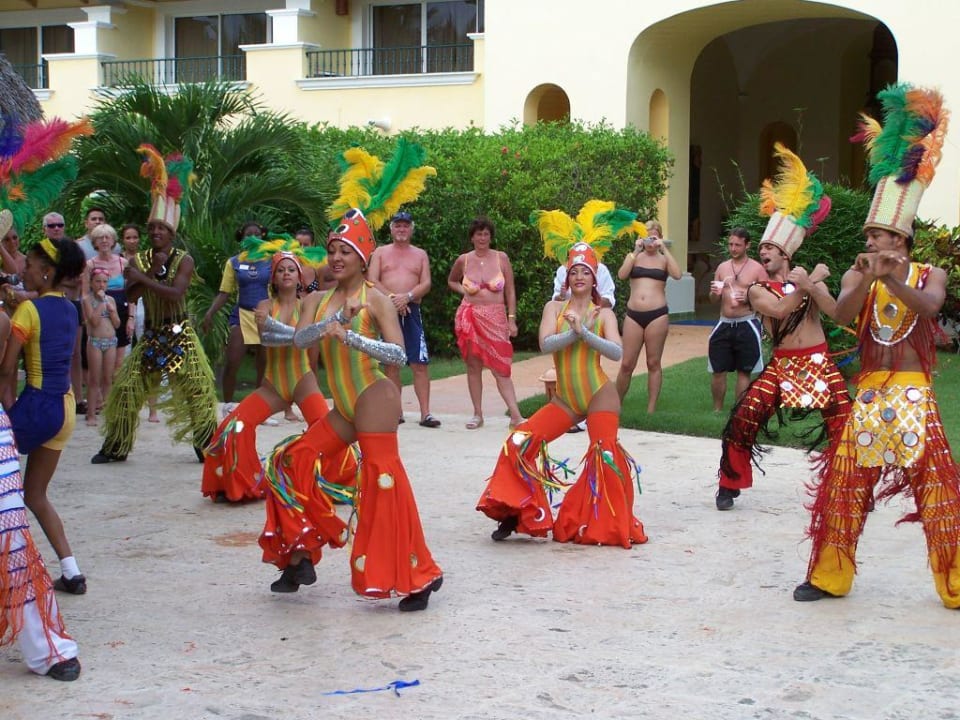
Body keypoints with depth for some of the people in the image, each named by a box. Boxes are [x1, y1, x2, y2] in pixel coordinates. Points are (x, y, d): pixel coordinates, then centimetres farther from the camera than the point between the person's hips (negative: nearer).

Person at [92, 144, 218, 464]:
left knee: (198, 389, -6)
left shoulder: (183, 260, -8)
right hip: (151, 335, 4)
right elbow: (131, 295, -9)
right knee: (126, 386, 1)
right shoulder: (140, 259, 3)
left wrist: (143, 278, -23)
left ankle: (207, 447, 5)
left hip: (179, 334, -4)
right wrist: (154, 270, -18)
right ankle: (115, 447, 12)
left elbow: (175, 293, -24)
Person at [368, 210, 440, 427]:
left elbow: (426, 284, 4)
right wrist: (392, 298, -13)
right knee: (391, 362, 3)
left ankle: (425, 413, -11)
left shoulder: (420, 254, 15)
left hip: (411, 311, 0)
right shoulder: (381, 252, 12)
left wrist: (407, 297, -14)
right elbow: (372, 281, 1)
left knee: (420, 363, -8)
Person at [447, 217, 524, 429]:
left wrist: (512, 319, -1)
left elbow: (510, 291, 4)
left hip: (496, 318, -2)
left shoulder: (501, 258, 0)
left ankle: (515, 415, -12)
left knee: (500, 367, -9)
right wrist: (464, 291, 4)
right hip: (470, 317, 2)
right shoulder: (463, 260, 4)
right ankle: (478, 414, 12)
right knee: (473, 366, 5)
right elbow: (451, 281, 24)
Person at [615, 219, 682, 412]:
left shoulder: (664, 259, 7)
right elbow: (621, 275, -8)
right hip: (633, 315, 1)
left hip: (657, 315, -1)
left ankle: (651, 410, 9)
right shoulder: (634, 256, 10)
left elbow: (677, 275, -13)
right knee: (627, 364, 2)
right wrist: (636, 251, -10)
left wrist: (664, 249, -11)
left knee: (653, 363, 4)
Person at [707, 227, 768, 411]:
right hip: (724, 325, 4)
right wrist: (714, 293, -8)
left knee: (743, 371, 2)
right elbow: (714, 300, 15)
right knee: (718, 370, 4)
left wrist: (749, 298, -19)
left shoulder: (757, 269, -3)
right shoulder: (722, 267, 10)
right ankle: (717, 410, 15)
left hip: (746, 325, -4)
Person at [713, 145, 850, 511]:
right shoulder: (758, 289, 3)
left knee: (845, 426, -5)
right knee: (743, 419, -12)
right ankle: (729, 486, 4)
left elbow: (836, 312, -10)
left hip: (819, 361, 1)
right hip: (782, 364, -1)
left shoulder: (809, 279, 7)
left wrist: (812, 287, -22)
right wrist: (807, 284, -19)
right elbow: (779, 308, -20)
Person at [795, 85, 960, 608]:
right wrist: (869, 276, -33)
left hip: (913, 393, -2)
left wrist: (893, 279, -36)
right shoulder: (856, 275, 5)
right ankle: (830, 575, 14)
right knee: (843, 484, 2)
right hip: (868, 392, 2)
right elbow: (842, 313, -17)